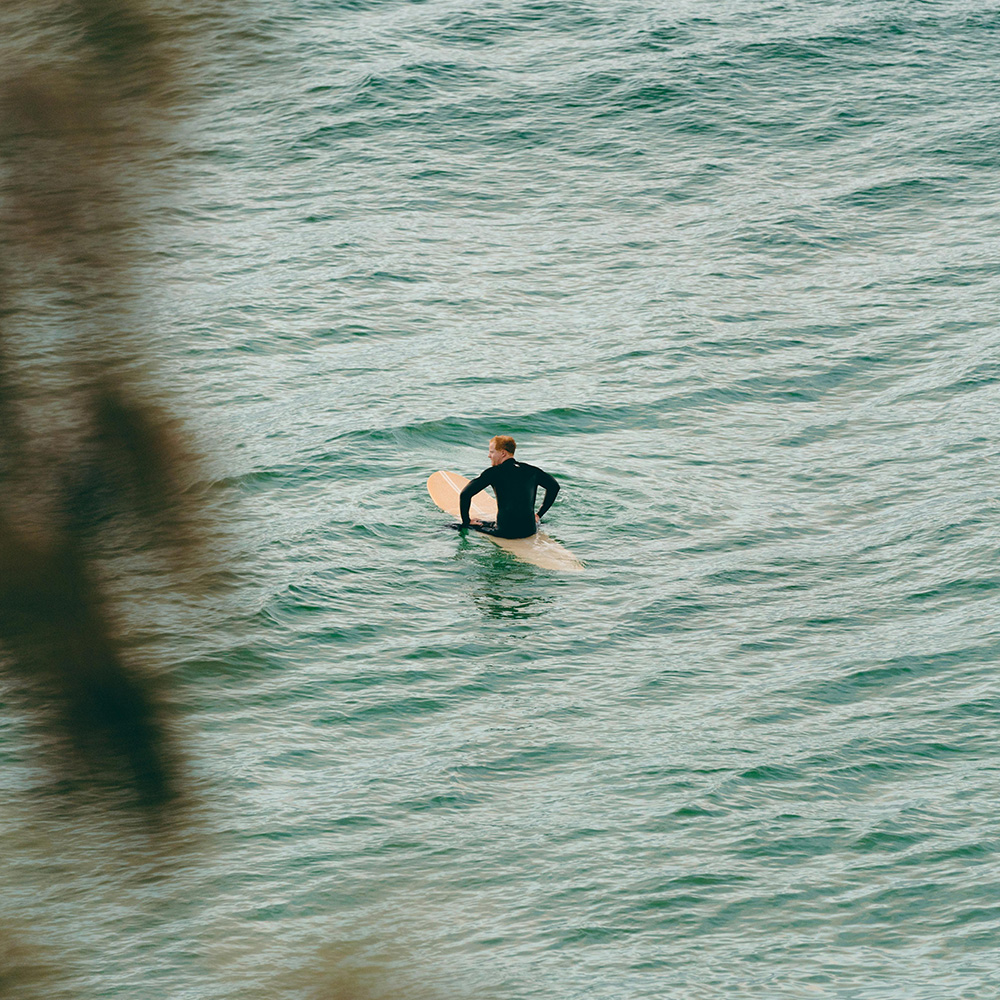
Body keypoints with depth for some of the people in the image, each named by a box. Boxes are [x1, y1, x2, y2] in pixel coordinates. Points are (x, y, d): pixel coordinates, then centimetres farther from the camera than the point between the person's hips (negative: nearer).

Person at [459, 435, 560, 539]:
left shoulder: (493, 473, -4)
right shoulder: (530, 470, 9)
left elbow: (465, 494, -6)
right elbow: (554, 486, 22)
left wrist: (466, 522, 8)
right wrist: (539, 515, 26)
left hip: (505, 532, -5)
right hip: (530, 530, 5)